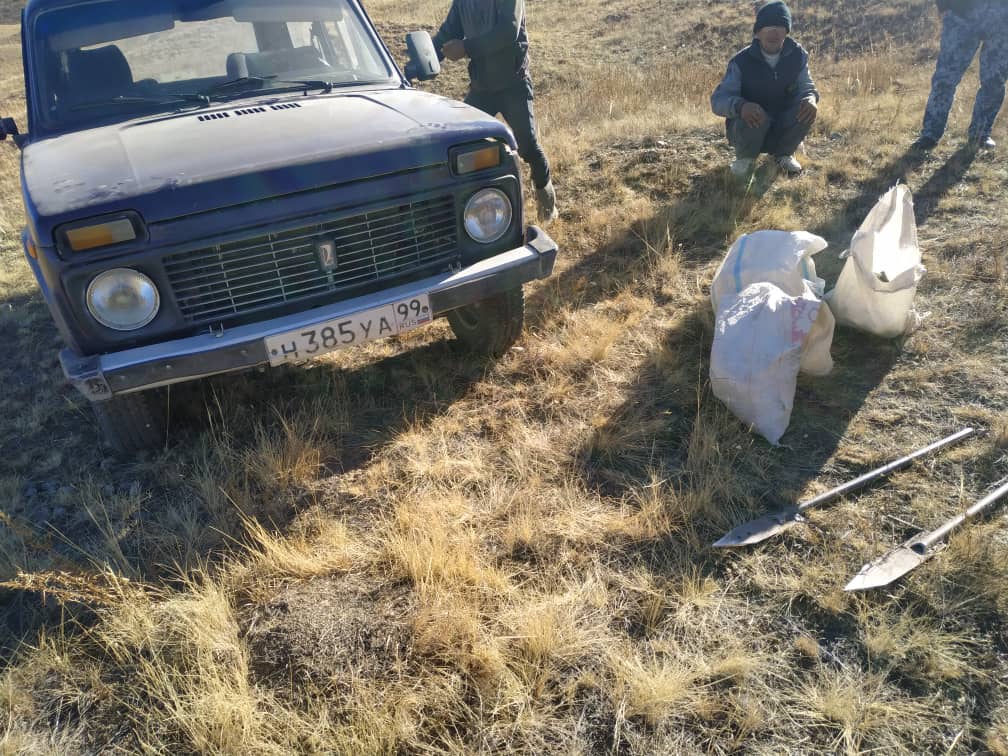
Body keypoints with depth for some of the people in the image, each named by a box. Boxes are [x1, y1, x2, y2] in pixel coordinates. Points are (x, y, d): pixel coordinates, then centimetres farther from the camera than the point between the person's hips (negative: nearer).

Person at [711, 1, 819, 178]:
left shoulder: (797, 55, -6)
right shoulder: (741, 61, -16)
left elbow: (807, 87, -1)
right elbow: (718, 100, -22)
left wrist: (810, 99, -28)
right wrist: (740, 106, -46)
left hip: (782, 128, 3)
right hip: (747, 127, -3)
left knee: (807, 109, -26)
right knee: (754, 117, -37)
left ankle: (783, 153, 4)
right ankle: (746, 156, -3)